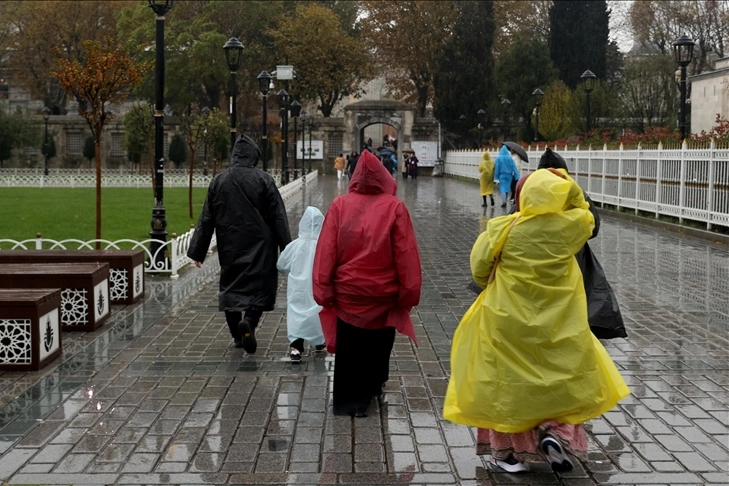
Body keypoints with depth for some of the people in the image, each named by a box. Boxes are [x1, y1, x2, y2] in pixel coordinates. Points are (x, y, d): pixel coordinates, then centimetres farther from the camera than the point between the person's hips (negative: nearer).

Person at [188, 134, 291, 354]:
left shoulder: (218, 181, 1)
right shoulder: (263, 180, -7)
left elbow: (206, 219, 4)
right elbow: (278, 216, -6)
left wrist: (197, 251, 9)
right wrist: (286, 249, 0)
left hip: (229, 247, 3)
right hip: (259, 247, -3)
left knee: (231, 286, 15)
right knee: (260, 286, 4)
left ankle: (237, 335, 18)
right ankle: (249, 321, -22)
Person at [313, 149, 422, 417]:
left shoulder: (339, 206, -6)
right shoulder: (395, 207, -9)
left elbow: (326, 252, -7)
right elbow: (406, 255, -10)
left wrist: (323, 289, -2)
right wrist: (409, 292, -4)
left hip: (346, 295, 0)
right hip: (383, 296, 0)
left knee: (349, 350, 13)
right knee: (378, 347, 21)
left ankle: (349, 399, 17)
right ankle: (372, 387, 35)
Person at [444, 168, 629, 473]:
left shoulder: (503, 229, -12)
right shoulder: (571, 225, -9)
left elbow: (479, 267, -3)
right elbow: (585, 213, 15)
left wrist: (494, 287, 16)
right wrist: (567, 187, 6)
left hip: (509, 320, -1)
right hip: (558, 323, 1)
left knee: (510, 383, 11)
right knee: (563, 379, 19)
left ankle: (512, 452, 17)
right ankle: (557, 432, 0)